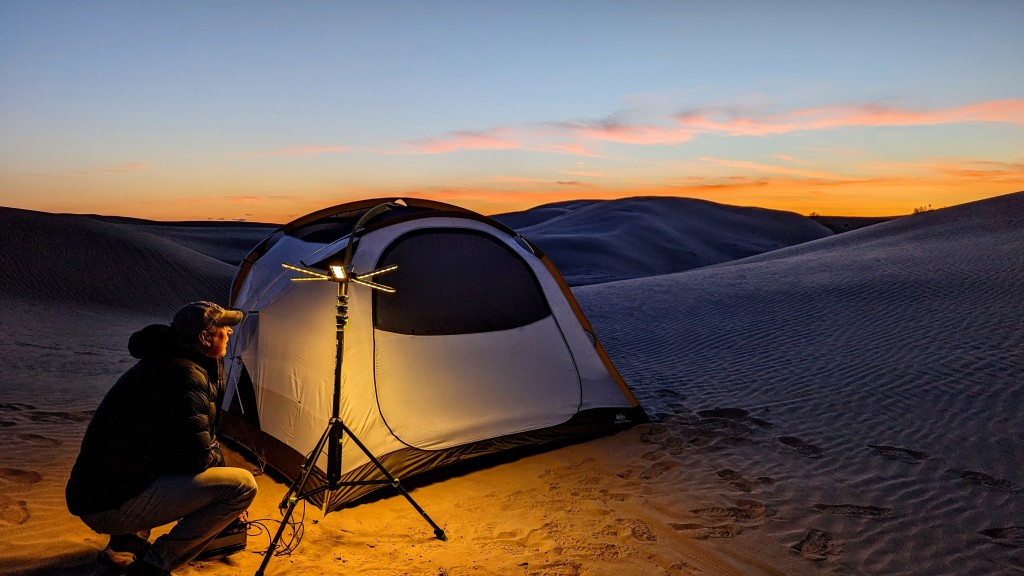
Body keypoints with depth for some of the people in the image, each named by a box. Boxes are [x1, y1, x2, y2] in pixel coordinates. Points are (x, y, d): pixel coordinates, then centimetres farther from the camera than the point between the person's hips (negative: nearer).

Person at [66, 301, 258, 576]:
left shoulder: (162, 361, 14)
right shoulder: (186, 377, -18)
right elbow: (197, 457, -20)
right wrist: (220, 462, 3)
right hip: (114, 507, -10)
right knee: (243, 485, -14)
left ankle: (124, 544, 18)